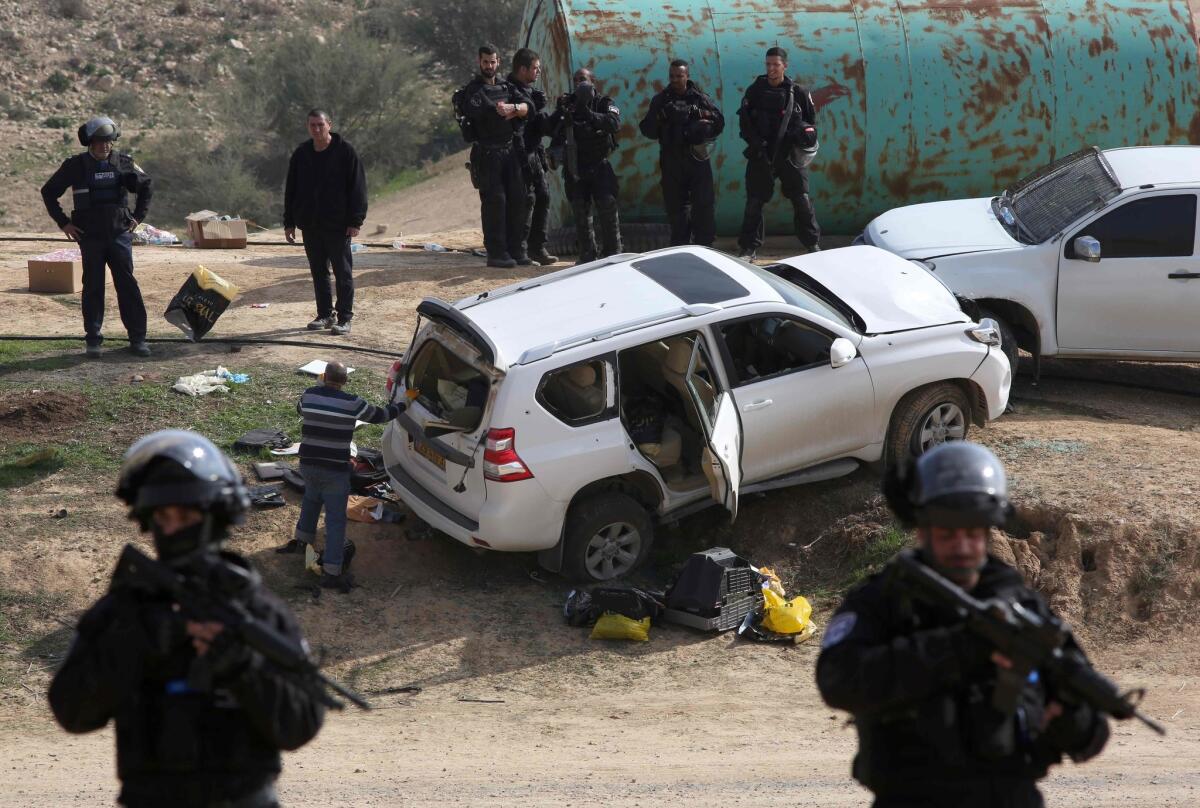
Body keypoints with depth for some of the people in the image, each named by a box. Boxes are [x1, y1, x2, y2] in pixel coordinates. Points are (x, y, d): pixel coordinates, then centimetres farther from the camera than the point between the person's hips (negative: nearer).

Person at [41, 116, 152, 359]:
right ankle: (93, 340, 8)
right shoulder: (75, 166, -3)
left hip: (120, 234, 1)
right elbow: (48, 192, 7)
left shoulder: (123, 163, 1)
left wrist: (138, 216, 10)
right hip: (90, 238, -1)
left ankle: (137, 338, 4)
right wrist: (63, 222, 1)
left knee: (128, 285, -1)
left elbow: (145, 186, 18)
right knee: (93, 287, 2)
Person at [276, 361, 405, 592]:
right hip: (335, 469, -5)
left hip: (308, 464, 5)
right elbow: (379, 415, 3)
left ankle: (302, 540, 49)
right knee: (335, 520, 1)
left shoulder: (309, 395, -2)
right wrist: (402, 405, 21)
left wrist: (321, 386, 32)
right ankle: (331, 572, -1)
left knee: (311, 500, 34)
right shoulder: (351, 403, -12)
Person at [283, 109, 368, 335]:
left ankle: (344, 318, 3)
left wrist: (355, 221, -12)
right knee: (318, 272, 10)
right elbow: (290, 190, 13)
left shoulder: (345, 151, -6)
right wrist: (289, 222, 8)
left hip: (337, 225, -5)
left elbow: (358, 187, -7)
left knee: (343, 273, -1)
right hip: (310, 225, 5)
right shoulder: (301, 154, 7)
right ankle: (325, 315, 19)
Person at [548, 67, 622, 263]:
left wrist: (588, 114, -27)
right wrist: (559, 112, -15)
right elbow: (550, 129, 3)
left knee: (608, 208, -9)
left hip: (599, 165, -3)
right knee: (581, 213, 4)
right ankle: (588, 255, 10)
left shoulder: (604, 104, 3)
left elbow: (614, 123, -17)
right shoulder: (568, 103, 11)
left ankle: (612, 252, -1)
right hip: (574, 169, 3)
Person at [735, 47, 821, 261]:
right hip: (761, 155, 0)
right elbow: (744, 121, 5)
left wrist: (806, 131, -6)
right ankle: (748, 247, 10)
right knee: (754, 202, 2)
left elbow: (811, 120, 13)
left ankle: (813, 244, 10)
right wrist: (755, 142, -9)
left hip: (790, 155, 0)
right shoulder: (755, 91, 3)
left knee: (802, 199, -1)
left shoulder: (797, 92, 3)